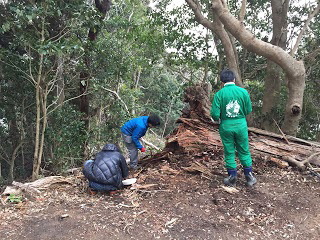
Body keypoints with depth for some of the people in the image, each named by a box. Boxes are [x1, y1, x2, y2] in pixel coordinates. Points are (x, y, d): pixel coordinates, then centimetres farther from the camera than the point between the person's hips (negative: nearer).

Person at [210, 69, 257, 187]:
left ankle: (232, 178, 21)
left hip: (226, 126, -1)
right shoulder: (243, 91, -6)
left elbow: (215, 114, -14)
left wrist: (218, 119, 8)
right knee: (244, 151, 16)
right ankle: (249, 176, 26)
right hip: (241, 125, 1)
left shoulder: (219, 94, -11)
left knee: (229, 152, 12)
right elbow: (249, 110, 1)